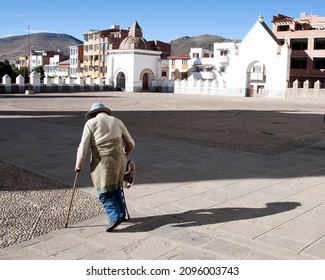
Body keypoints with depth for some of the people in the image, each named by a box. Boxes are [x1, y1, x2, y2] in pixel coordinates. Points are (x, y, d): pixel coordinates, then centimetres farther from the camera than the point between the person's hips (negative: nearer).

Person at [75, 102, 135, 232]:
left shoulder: (91, 123, -1)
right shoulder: (117, 122, 9)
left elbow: (83, 146, -7)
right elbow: (130, 144, 15)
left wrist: (79, 165, 3)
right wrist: (124, 154, 33)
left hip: (102, 162, -4)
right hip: (118, 160, 4)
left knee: (105, 193, 2)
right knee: (116, 187, 22)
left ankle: (115, 217, -13)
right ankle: (121, 214, 24)